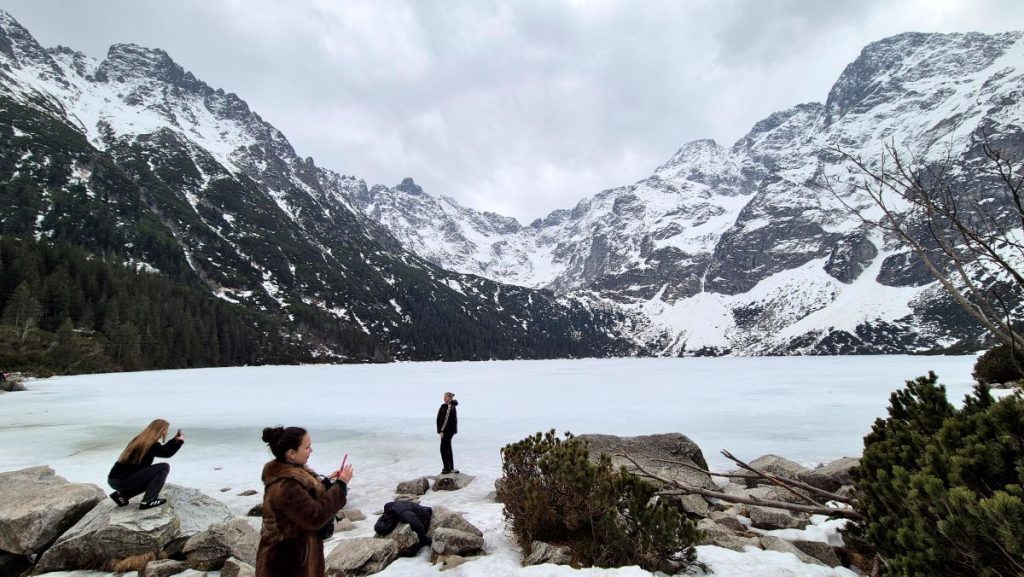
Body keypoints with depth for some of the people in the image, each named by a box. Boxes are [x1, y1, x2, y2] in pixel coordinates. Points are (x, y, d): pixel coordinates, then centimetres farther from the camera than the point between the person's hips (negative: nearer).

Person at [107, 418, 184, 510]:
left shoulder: (141, 440, 10)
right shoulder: (152, 445, -17)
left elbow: (162, 450, 20)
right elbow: (166, 453, -1)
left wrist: (175, 440, 16)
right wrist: (180, 441, 6)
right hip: (122, 481, -10)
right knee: (164, 467, -11)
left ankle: (121, 495, 17)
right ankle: (148, 501, -10)